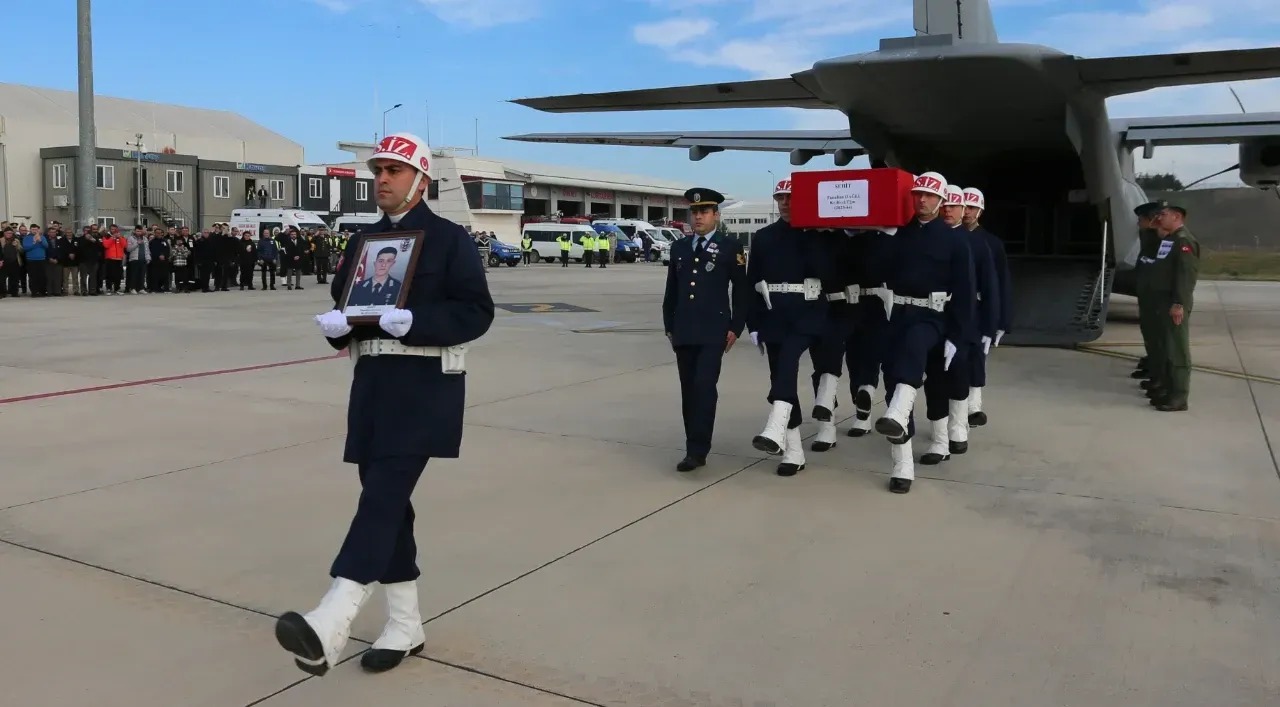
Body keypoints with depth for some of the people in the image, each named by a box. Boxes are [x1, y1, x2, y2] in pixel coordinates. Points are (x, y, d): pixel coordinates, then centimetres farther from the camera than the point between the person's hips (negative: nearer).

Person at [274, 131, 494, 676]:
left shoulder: (450, 239, -2)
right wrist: (335, 323, -6)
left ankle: (329, 627, -27)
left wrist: (414, 321, -24)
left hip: (425, 384, -7)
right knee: (384, 499, 9)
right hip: (372, 382, 7)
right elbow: (341, 302, 18)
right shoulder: (363, 242, 17)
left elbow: (477, 312, -10)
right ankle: (405, 625, 21)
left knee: (383, 495, -17)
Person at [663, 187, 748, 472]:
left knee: (705, 387, -13)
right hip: (684, 332, 5)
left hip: (714, 332, -5)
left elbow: (741, 291, 0)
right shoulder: (679, 247, 14)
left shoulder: (730, 247, 1)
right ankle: (694, 448, 16)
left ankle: (697, 451, -11)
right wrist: (669, 326, 12)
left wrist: (735, 328, -6)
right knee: (688, 391, 7)